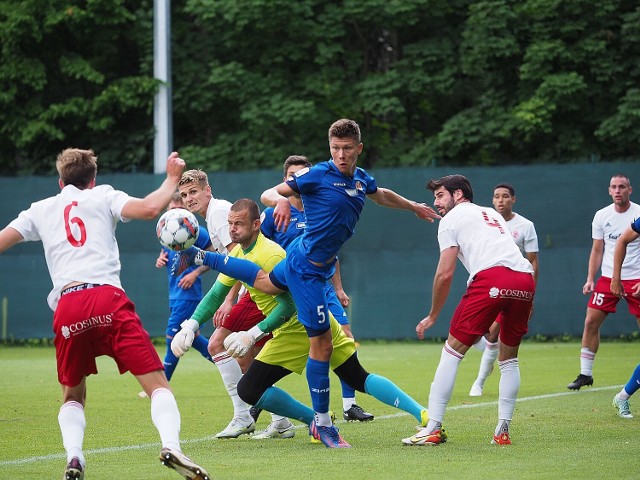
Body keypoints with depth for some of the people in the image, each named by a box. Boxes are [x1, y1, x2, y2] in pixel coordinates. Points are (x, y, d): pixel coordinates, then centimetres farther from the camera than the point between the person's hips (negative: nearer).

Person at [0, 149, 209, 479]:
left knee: (72, 396, 21)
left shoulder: (40, 210, 24)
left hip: (67, 308, 2)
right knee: (157, 384, -3)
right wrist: (172, 179, 16)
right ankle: (171, 445, -30)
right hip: (108, 298, -2)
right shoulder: (102, 196, 17)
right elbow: (149, 209, 1)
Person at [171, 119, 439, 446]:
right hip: (306, 267, -9)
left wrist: (413, 206, 38)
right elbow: (267, 194, -15)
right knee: (322, 344, -7)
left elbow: (382, 196, 26)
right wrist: (281, 200, -37)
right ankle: (322, 422, 4)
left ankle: (200, 257, 50)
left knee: (265, 282, 36)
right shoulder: (317, 175, -19)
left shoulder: (362, 179, 2)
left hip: (321, 263, 9)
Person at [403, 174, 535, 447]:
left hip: (491, 278, -6)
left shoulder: (451, 219, 15)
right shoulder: (493, 214, 35)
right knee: (508, 358, 19)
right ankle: (503, 431, 14)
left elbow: (445, 274, 8)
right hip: (525, 280, 6)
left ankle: (433, 429, -1)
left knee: (452, 352, 2)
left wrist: (433, 316, 17)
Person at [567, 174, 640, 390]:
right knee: (591, 322, -4)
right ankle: (585, 374, 5)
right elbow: (597, 251, 12)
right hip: (607, 278, 3)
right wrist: (590, 279, 2)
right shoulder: (601, 216, 5)